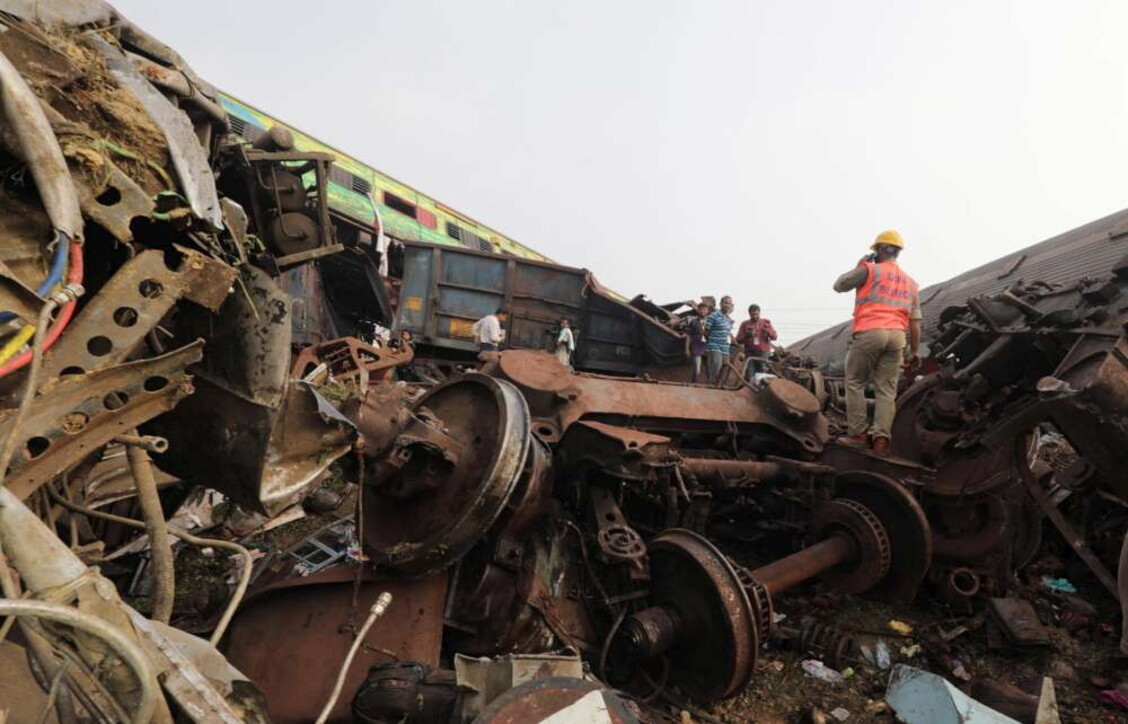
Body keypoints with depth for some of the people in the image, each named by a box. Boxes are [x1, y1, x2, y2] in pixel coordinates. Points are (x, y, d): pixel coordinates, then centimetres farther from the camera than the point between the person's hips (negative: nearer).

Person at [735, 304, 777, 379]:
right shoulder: (745, 324, 8)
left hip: (763, 354, 0)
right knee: (748, 376, -6)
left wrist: (767, 331, -16)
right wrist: (746, 335, -14)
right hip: (750, 354, 0)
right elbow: (738, 340, 4)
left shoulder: (766, 323, 9)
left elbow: (774, 337, 3)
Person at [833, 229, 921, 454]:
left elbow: (839, 285, 10)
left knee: (855, 382, 5)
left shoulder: (870, 270, 3)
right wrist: (915, 350, 19)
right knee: (886, 389, 5)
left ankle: (858, 433, 2)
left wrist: (858, 267, 23)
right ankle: (881, 437, -3)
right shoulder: (910, 282, 21)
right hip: (897, 336, 5)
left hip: (870, 332, -5)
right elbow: (915, 320, 17)